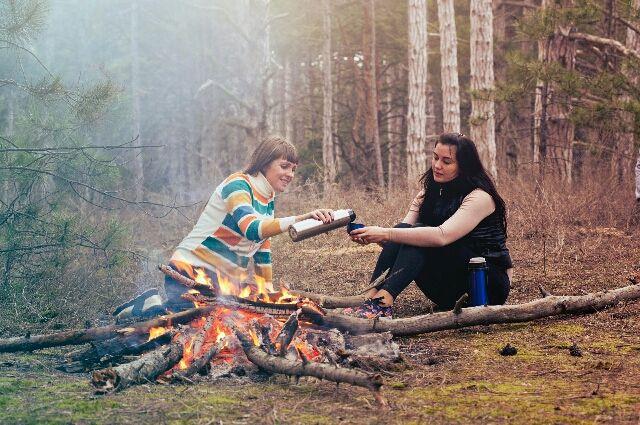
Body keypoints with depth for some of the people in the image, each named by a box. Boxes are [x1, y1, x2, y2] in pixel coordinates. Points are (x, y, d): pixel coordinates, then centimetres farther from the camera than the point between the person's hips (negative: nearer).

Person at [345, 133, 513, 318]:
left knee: (418, 234, -27)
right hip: (451, 292, 6)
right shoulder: (429, 194, 7)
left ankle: (382, 303, -44)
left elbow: (441, 236, -33)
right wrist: (373, 236, -27)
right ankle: (371, 298, -33)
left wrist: (385, 234, -38)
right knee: (404, 231, -18)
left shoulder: (480, 198, -16)